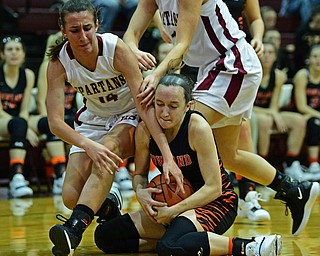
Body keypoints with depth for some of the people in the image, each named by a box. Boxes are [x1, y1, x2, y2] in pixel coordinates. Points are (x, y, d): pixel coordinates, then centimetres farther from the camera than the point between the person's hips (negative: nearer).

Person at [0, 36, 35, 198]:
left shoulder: (28, 75, 5)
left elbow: (24, 110, 3)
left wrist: (23, 127, -19)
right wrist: (25, 129, -23)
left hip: (16, 123, 5)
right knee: (18, 124, -36)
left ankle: (16, 177, -34)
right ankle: (17, 176, -52)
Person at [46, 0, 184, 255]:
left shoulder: (116, 48, -27)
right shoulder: (59, 62, -20)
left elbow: (144, 103, -29)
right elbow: (55, 121, -26)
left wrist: (168, 156, -39)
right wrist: (88, 145, -46)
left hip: (130, 117, -3)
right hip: (95, 120, 3)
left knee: (108, 147, -38)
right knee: (71, 196, -14)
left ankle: (75, 227, -48)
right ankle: (107, 204, 20)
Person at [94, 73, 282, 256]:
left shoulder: (198, 128, -21)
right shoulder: (145, 130, -7)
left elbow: (213, 188, -19)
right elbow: (140, 174, 8)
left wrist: (174, 210, -24)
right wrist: (140, 192, -16)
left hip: (215, 202, -7)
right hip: (176, 203, 7)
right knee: (105, 236, -5)